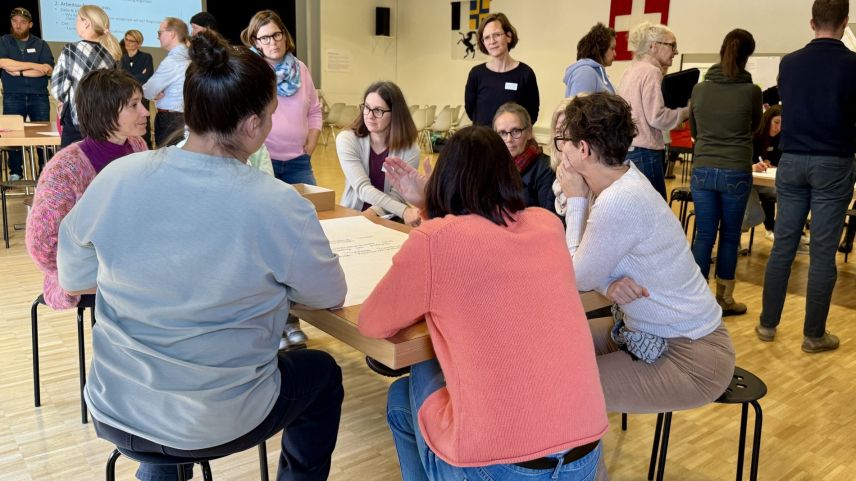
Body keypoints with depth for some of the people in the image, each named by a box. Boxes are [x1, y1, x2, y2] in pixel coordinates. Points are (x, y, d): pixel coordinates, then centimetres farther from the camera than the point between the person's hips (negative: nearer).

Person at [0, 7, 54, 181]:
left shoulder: (41, 44, 10)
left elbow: (48, 70, -5)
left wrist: (19, 72, -10)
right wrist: (33, 66, -10)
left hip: (39, 96, 0)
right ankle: (15, 173, 9)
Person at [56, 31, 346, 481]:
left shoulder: (115, 178, -13)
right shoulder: (278, 206, -23)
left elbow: (72, 278, 2)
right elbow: (329, 295, -7)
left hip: (113, 413, 4)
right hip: (212, 428, -4)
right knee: (323, 372, 24)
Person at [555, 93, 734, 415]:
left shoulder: (618, 203, -28)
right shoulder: (621, 181, 0)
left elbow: (577, 279, -15)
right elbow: (591, 268, 3)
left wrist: (575, 200, -12)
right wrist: (607, 285, -20)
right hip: (650, 330, 9)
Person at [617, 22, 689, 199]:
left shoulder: (630, 70, 15)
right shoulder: (651, 72, -11)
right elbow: (657, 117, -17)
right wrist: (686, 112, -4)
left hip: (625, 150, 9)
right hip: (644, 153, -9)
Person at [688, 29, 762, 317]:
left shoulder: (699, 89, 0)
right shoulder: (751, 91, -7)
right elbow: (754, 126, 13)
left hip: (702, 171, 2)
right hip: (736, 173, -2)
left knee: (704, 236, 8)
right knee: (729, 236, 11)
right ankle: (724, 299, 21)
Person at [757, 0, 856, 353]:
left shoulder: (788, 63, 3)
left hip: (791, 161, 4)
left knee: (783, 246, 10)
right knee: (822, 253, 2)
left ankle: (767, 324, 16)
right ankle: (814, 335, 11)